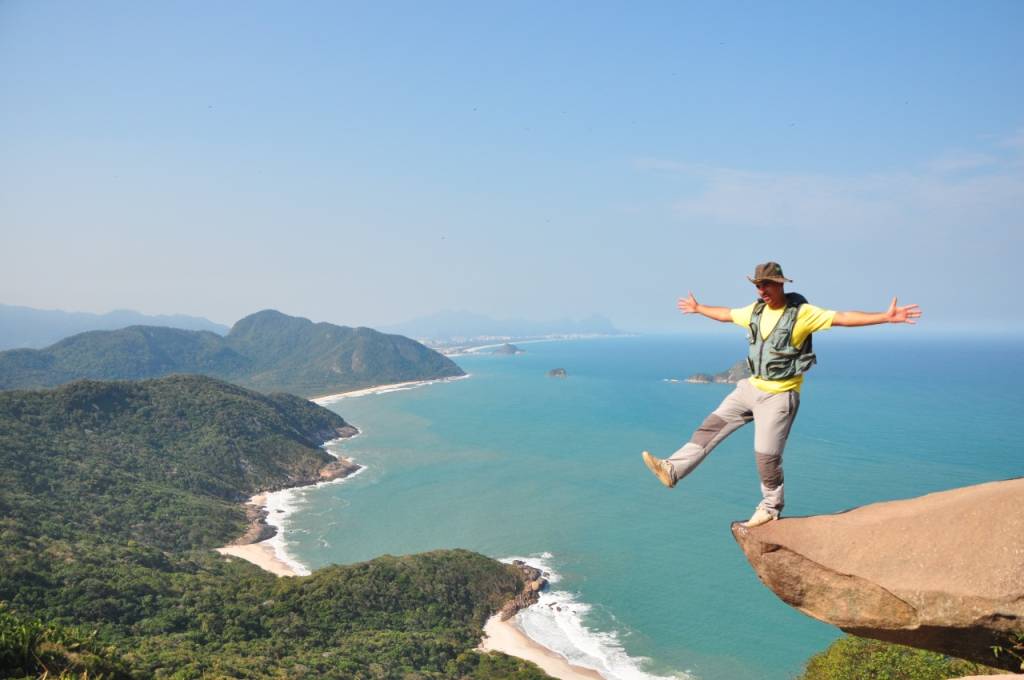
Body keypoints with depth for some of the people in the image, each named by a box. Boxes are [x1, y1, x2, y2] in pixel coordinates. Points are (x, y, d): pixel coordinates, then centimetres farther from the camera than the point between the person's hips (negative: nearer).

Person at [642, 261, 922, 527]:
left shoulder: (801, 312, -15)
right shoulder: (755, 311, 5)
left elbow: (843, 318, -21)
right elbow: (727, 314, 23)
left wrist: (886, 316, -30)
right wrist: (698, 308, 36)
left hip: (779, 396, -6)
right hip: (750, 387, 7)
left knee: (766, 455, -1)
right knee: (712, 426, 2)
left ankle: (771, 506, 20)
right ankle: (673, 470, 3)